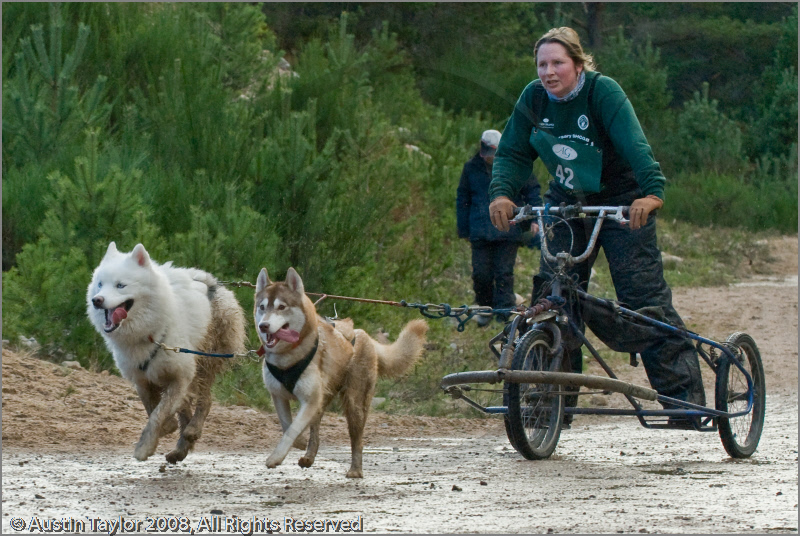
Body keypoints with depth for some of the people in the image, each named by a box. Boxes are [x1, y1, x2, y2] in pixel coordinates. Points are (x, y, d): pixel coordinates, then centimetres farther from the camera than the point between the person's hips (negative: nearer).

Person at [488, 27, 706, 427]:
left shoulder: (603, 91, -21)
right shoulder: (533, 99, -6)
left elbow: (634, 145, -33)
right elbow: (512, 153, -4)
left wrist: (652, 192, -48)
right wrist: (501, 193, -24)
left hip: (621, 204, -5)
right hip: (567, 204, 5)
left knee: (644, 297, -11)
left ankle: (685, 396, -9)